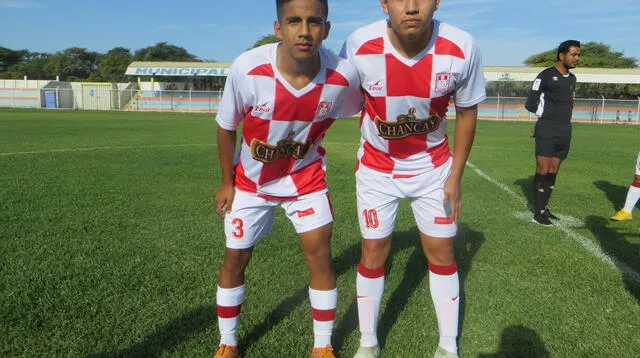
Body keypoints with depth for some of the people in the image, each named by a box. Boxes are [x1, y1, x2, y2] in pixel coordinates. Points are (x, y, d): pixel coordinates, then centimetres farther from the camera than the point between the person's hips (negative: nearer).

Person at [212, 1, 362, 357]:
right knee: (235, 258, 8)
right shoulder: (248, 69, -29)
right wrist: (227, 182, -3)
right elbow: (226, 127, -11)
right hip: (251, 178, 0)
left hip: (306, 175, 1)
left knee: (320, 254, -4)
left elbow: (361, 107, 0)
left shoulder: (344, 75, -26)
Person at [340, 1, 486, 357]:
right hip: (377, 168, 0)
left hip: (433, 167, 1)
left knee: (441, 252, 6)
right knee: (374, 253, 5)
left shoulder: (462, 48, -21)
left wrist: (456, 175, -4)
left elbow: (467, 112, -5)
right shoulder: (360, 46, -23)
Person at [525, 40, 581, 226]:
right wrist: (545, 115, 7)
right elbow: (530, 104, -5)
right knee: (543, 171, -6)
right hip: (547, 131, -7)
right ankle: (538, 212, 0)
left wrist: (563, 118, 8)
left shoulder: (572, 78, 16)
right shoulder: (546, 75, -6)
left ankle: (544, 207, 19)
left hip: (565, 131, 7)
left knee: (553, 172, 10)